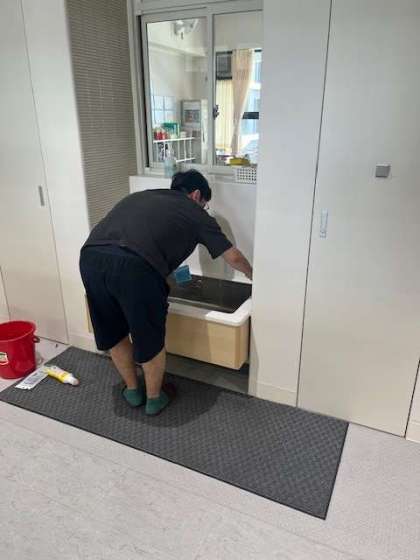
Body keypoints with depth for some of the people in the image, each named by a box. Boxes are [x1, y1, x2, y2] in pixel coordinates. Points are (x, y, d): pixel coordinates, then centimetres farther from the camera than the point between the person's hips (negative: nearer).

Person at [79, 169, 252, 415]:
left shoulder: (141, 196, 33)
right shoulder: (195, 213, 19)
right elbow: (233, 257, 24)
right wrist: (252, 274, 44)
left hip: (91, 256, 6)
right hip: (133, 267, -6)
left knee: (113, 333, 25)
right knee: (151, 340, 17)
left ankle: (132, 390, 43)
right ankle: (154, 398, 37)